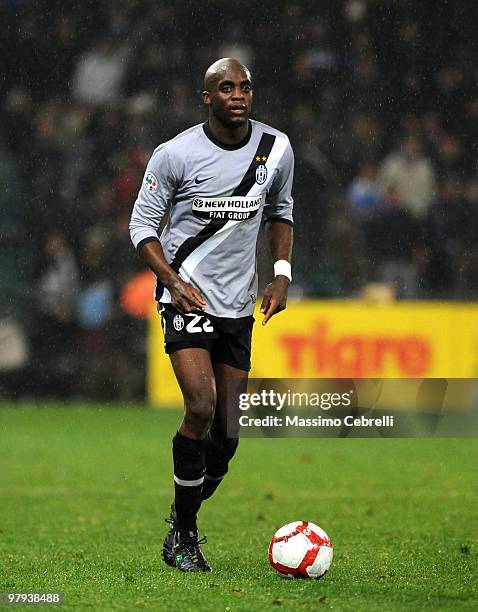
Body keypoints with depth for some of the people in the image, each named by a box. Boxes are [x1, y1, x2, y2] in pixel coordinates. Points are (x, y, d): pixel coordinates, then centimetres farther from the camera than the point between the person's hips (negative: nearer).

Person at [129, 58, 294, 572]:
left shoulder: (276, 149, 1)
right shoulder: (176, 154, -11)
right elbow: (142, 224, -3)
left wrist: (281, 273, 4)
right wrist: (174, 281, -16)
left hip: (238, 305, 5)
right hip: (186, 295, -5)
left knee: (228, 430, 4)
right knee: (201, 408, -20)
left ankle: (184, 515, 29)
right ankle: (182, 538, -7)